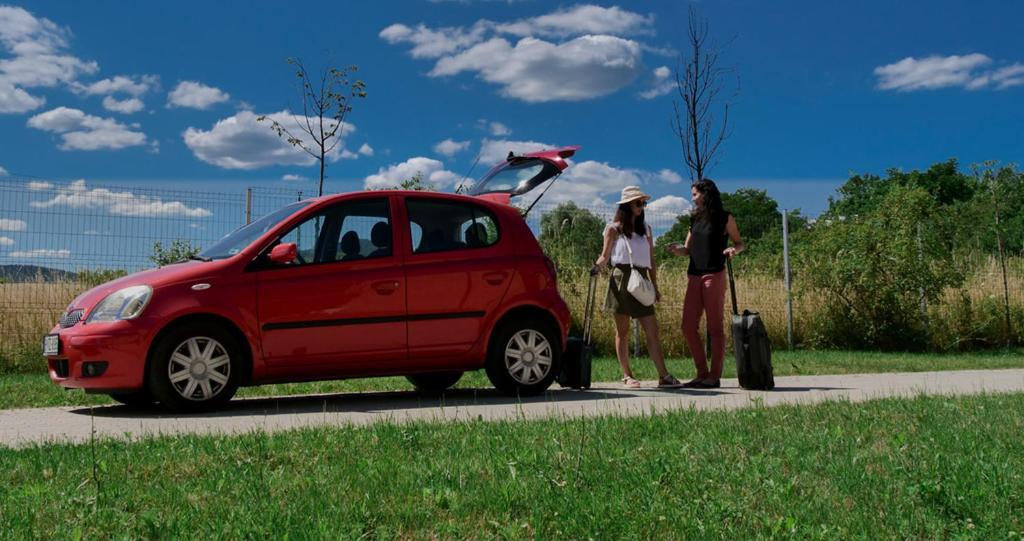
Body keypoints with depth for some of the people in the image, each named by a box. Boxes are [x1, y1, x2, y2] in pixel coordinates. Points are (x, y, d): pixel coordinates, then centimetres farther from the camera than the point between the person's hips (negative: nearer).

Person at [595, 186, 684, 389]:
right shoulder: (614, 229, 4)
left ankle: (663, 376, -5)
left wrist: (655, 287, 12)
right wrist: (597, 266, -22)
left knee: (652, 330, -3)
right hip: (621, 279, -4)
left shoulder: (646, 229, 16)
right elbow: (605, 256, 1)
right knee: (623, 331, 2)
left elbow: (651, 260, 16)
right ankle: (627, 376, 8)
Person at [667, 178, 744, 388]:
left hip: (714, 275, -6)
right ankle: (702, 374, 11)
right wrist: (676, 249, -5)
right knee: (688, 327, 2)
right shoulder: (695, 218, 16)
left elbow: (739, 243, 6)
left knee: (715, 327, -2)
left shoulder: (725, 218, 1)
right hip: (694, 276, 6)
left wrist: (734, 250, -16)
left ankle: (715, 376, 2)